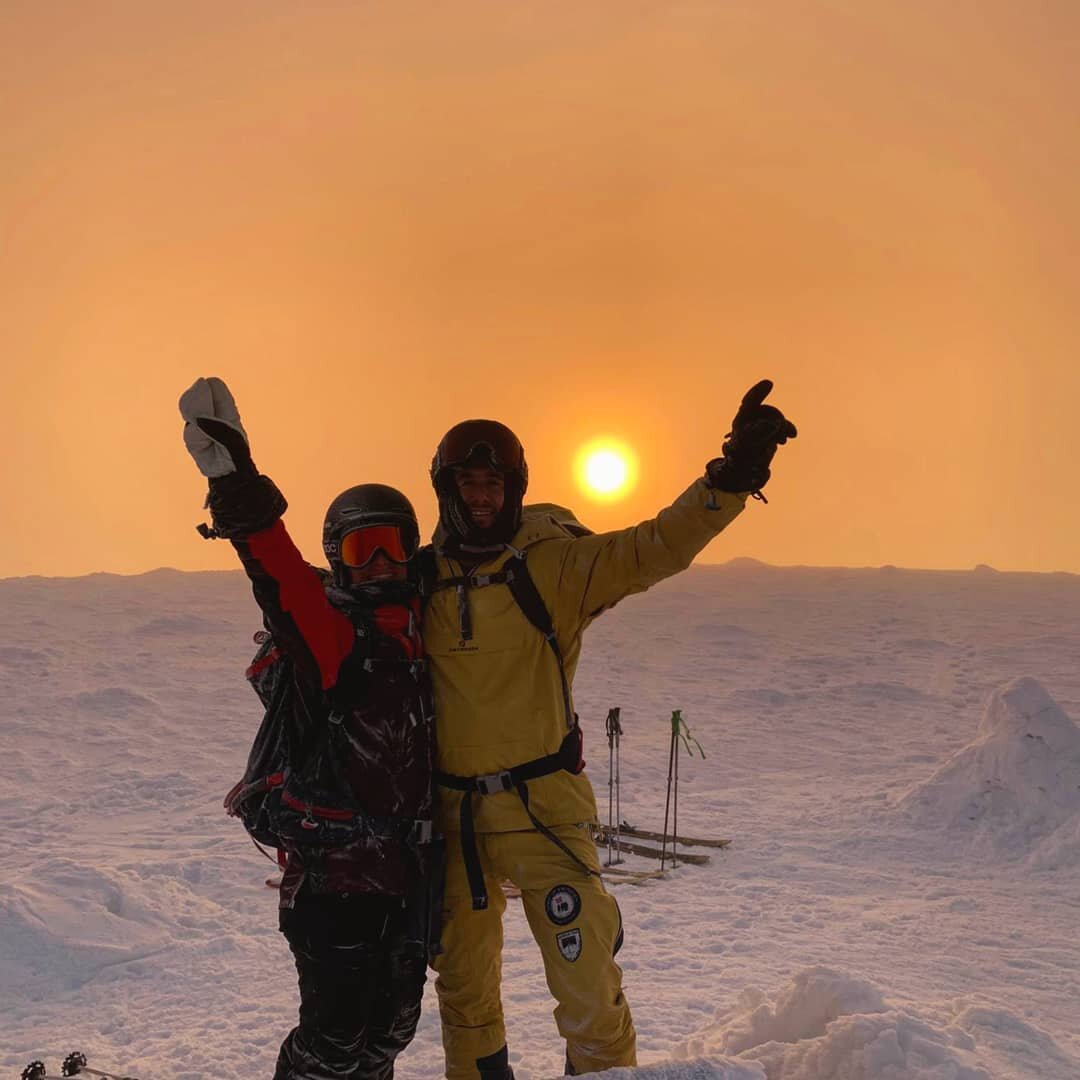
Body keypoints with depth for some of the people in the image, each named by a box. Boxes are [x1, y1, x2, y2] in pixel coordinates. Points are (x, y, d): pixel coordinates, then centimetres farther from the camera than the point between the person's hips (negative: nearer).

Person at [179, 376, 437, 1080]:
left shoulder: (422, 630, 12)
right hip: (336, 865, -7)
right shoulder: (322, 628, -8)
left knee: (391, 1022, 17)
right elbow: (284, 581, -28)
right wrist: (242, 497, -42)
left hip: (409, 860, 7)